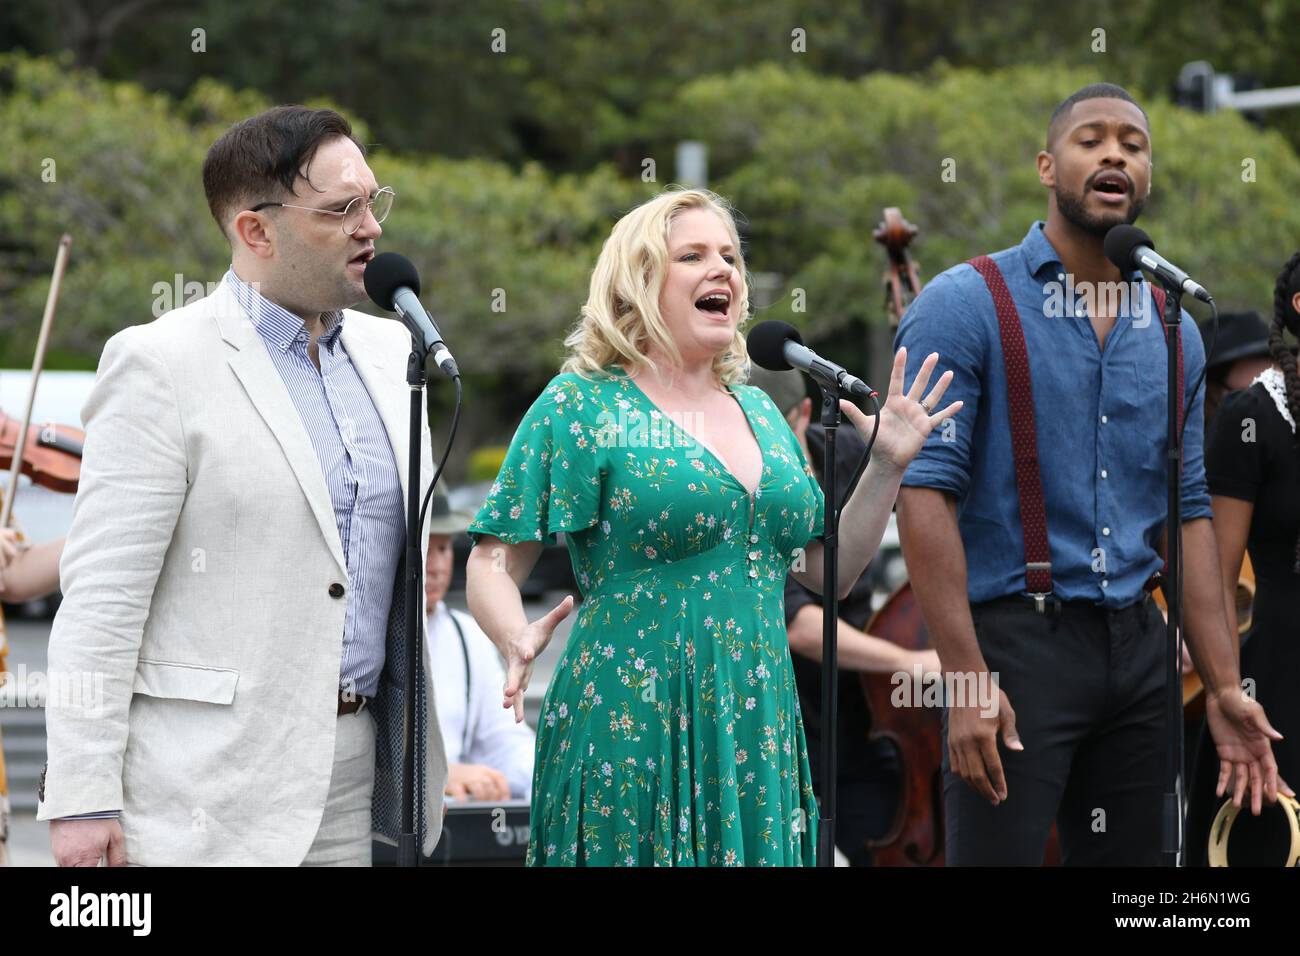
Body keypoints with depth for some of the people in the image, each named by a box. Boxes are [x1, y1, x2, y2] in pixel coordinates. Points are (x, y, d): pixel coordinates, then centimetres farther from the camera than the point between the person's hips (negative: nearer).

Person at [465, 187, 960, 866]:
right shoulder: (582, 405, -3)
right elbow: (492, 564, -8)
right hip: (632, 733, -5)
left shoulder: (757, 411, 15)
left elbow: (829, 572, 18)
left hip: (757, 729, 6)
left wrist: (887, 466, 7)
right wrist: (518, 642, -28)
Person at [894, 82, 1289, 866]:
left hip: (1138, 646, 6)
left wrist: (1223, 685, 6)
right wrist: (967, 679, -20)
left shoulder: (1172, 331, 13)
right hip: (1015, 635, -6)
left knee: (1133, 859, 8)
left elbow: (1190, 514, 15)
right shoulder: (965, 304, -6)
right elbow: (925, 494, -12)